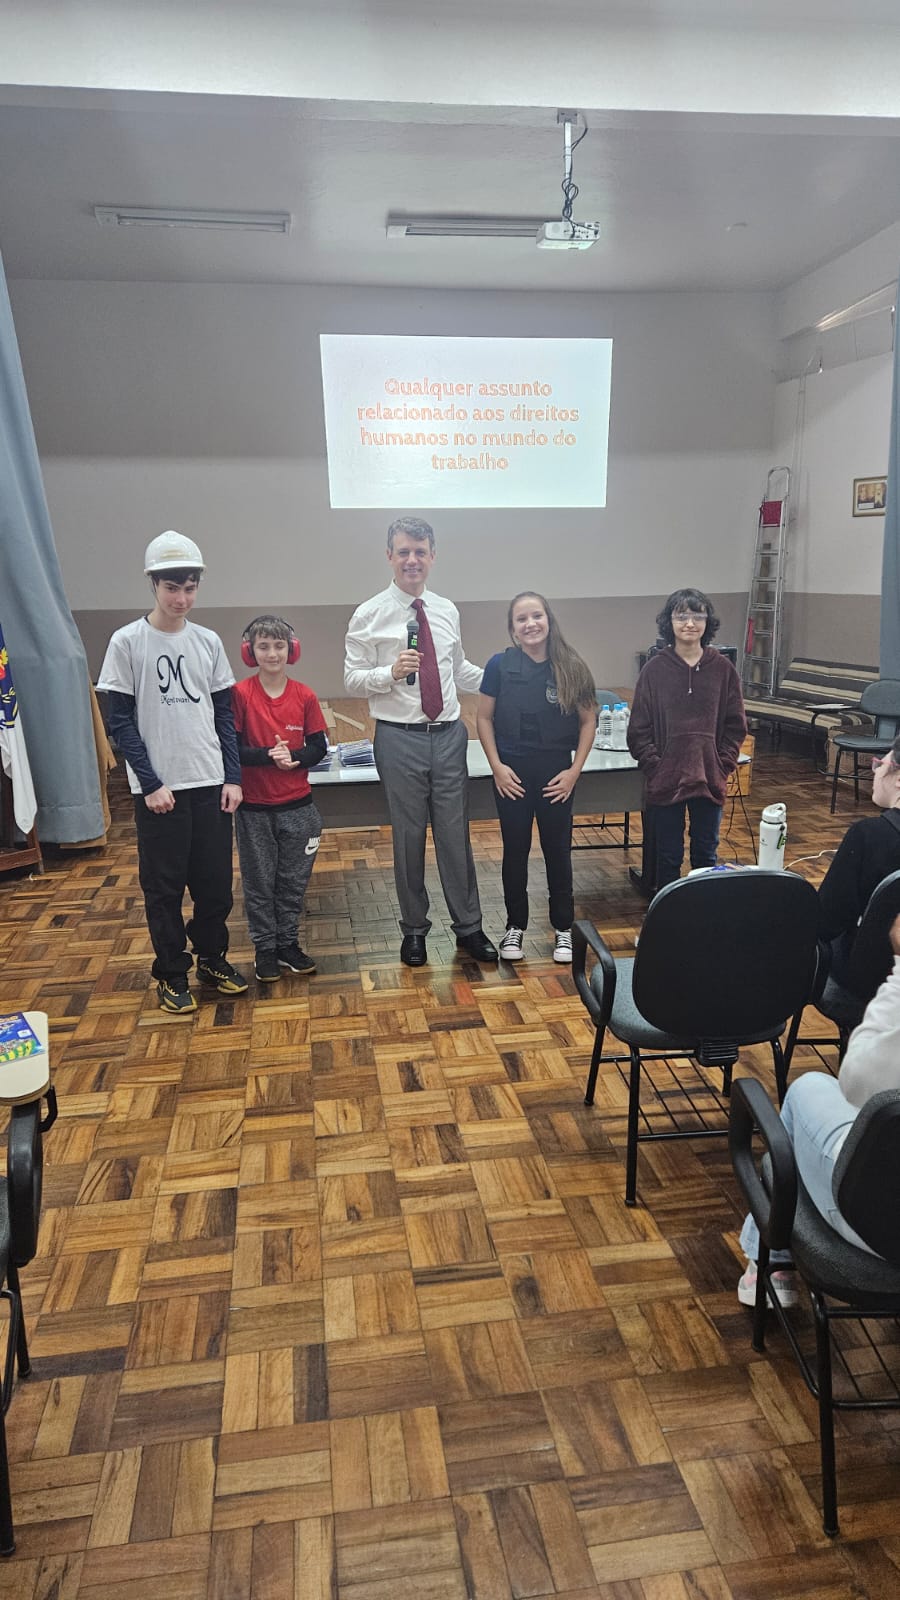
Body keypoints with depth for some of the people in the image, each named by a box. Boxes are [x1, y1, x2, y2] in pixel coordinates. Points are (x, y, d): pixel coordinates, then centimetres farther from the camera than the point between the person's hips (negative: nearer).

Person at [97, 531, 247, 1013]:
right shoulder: (127, 642, -5)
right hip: (158, 789, -3)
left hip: (211, 785, 3)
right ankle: (172, 974, 21)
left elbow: (224, 715, 9)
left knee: (216, 882, 9)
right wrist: (151, 784, -11)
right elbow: (120, 722, -6)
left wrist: (232, 777, 1)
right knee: (164, 887, 6)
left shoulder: (209, 642, 6)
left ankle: (211, 958, 29)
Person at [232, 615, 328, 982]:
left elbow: (318, 747, 0)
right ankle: (265, 948, 23)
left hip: (297, 805, 2)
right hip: (254, 806, -2)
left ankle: (288, 943, 28)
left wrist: (293, 757, -19)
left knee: (294, 880, 13)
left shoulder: (304, 696, -2)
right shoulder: (240, 694, -8)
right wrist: (268, 756, -24)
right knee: (259, 881, 9)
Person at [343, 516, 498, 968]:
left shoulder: (447, 611, 9)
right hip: (400, 739, -3)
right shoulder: (369, 615, -5)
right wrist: (392, 672, -22)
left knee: (455, 834, 9)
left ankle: (468, 926, 24)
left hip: (448, 734, 3)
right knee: (408, 837, 8)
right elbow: (352, 680, -5)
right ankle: (414, 929, 26)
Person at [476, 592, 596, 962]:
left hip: (556, 774, 0)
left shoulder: (572, 668, -6)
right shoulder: (500, 665, -7)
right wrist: (497, 766, -8)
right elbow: (484, 718, 0)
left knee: (558, 851, 11)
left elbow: (588, 721, 1)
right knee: (515, 851, 11)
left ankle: (563, 929, 26)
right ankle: (515, 926, 27)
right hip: (512, 774, 0)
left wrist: (575, 770, -5)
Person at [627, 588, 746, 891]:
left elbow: (735, 725, 5)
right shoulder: (654, 669, -3)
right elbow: (639, 730, -2)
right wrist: (655, 767, -9)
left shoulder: (722, 668, 1)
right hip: (665, 783, -1)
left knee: (706, 855, 13)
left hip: (710, 781, 1)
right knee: (668, 858, 9)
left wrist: (722, 767, -4)